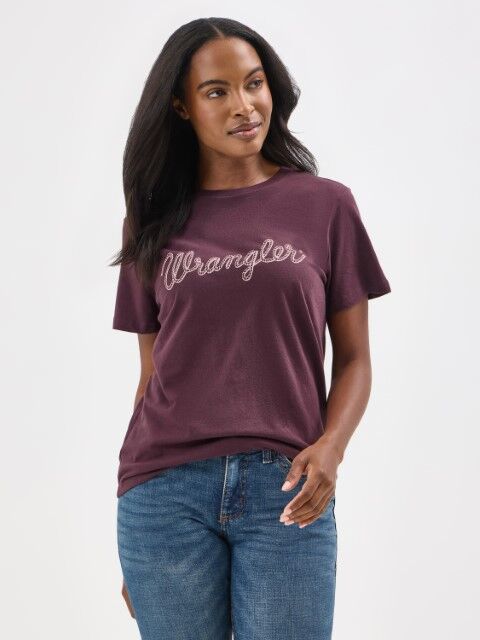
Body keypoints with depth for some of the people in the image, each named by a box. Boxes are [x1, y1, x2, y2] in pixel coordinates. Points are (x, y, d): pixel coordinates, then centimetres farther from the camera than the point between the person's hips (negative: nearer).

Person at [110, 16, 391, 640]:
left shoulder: (325, 205, 5)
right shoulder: (156, 222, 9)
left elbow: (354, 358, 6)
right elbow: (153, 377, 11)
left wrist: (331, 445, -13)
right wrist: (129, 508, 10)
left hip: (286, 492, -1)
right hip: (167, 493, 1)